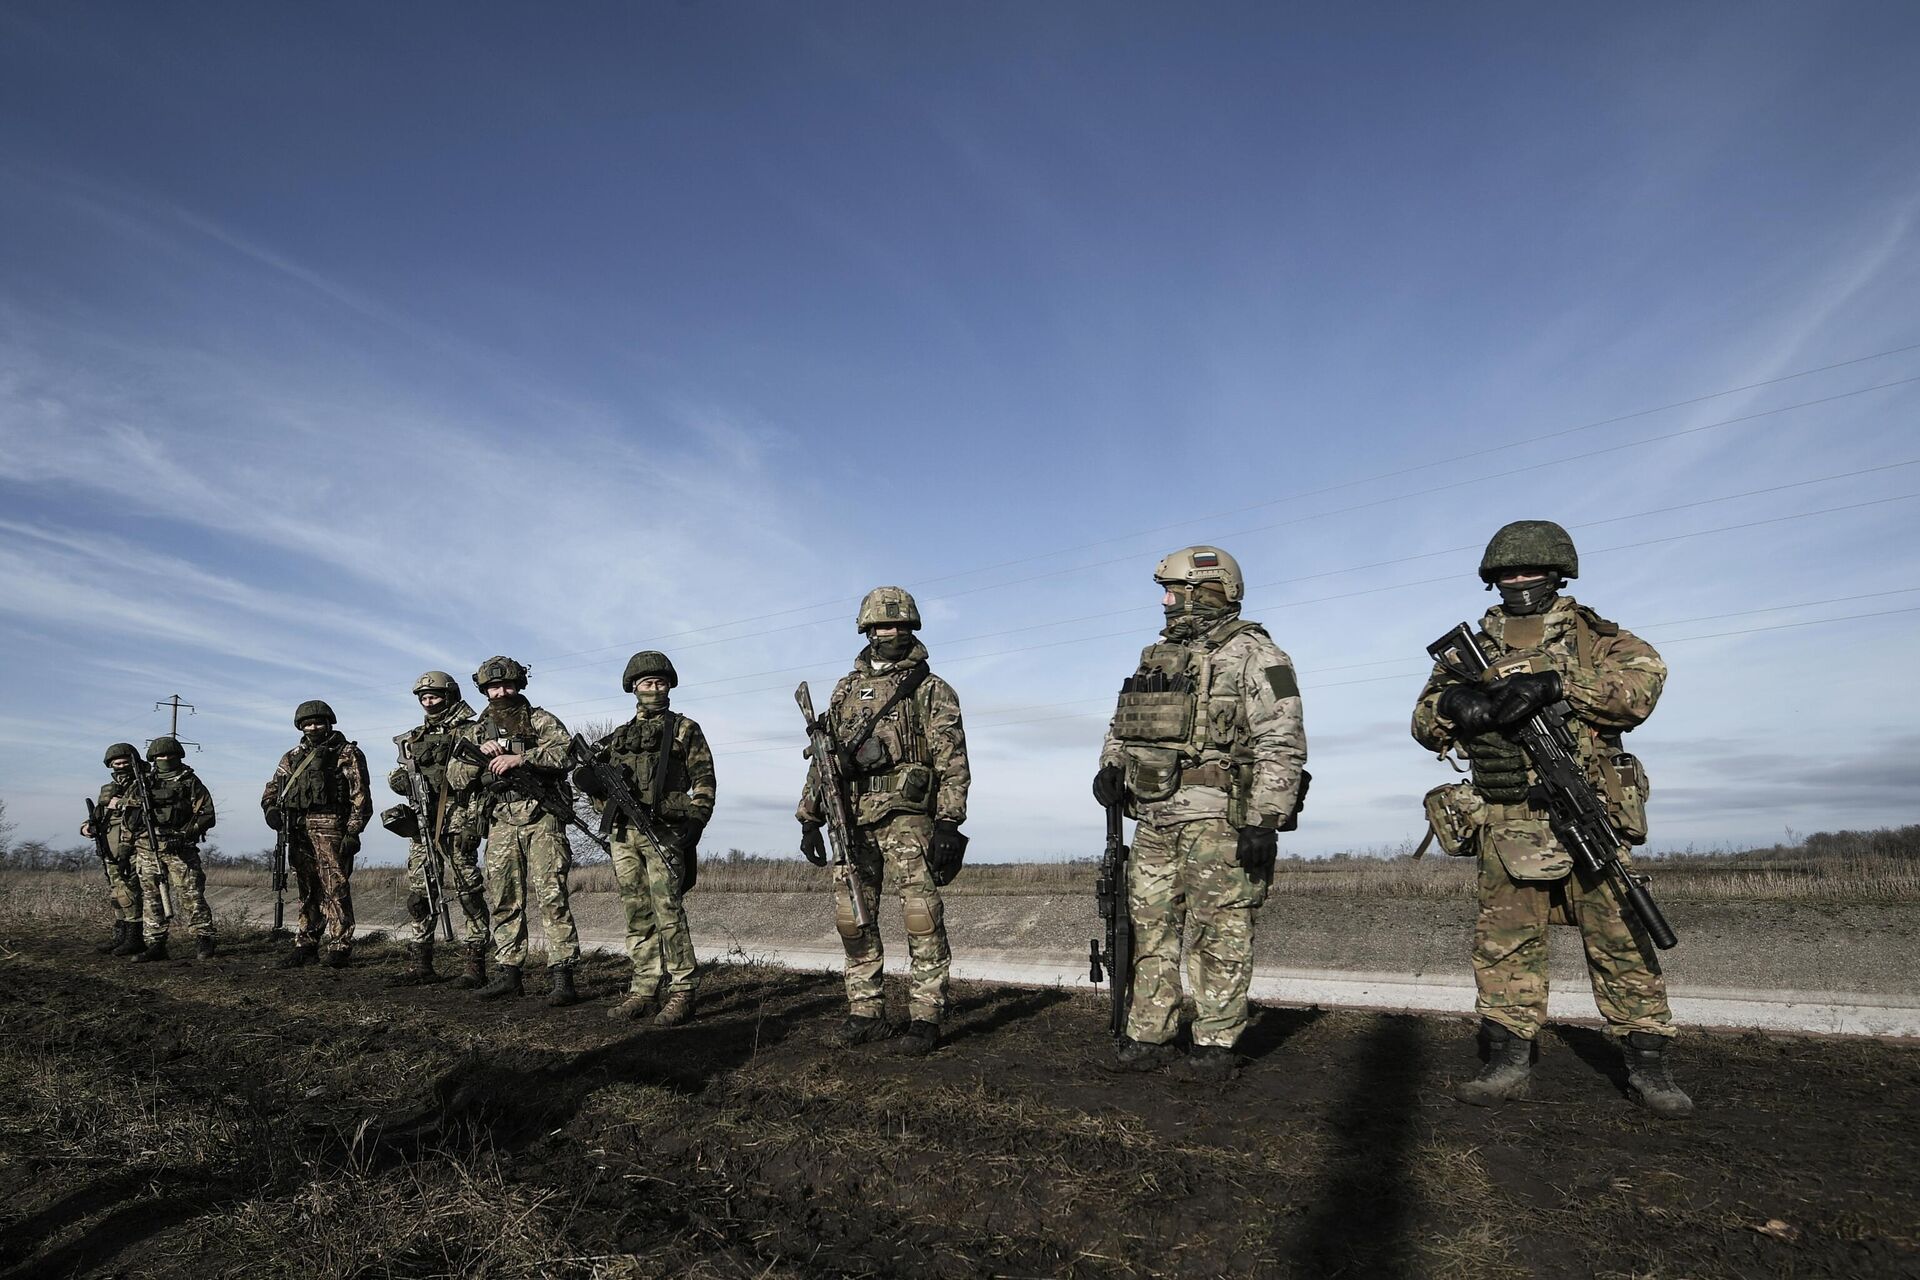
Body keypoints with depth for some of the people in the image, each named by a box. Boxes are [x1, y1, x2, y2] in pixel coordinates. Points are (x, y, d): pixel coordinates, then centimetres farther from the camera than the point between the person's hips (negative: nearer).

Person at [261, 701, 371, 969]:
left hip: (331, 829, -6)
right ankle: (305, 946, 18)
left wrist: (353, 833, -13)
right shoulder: (293, 757, 20)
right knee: (307, 892, 12)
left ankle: (340, 949, -4)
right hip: (299, 831, 6)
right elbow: (272, 788, 21)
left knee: (335, 890, -7)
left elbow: (360, 797, -5)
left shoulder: (347, 754, 1)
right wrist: (271, 808, -1)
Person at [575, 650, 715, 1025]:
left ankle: (681, 993, -9)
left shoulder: (685, 730, 8)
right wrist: (597, 784, -3)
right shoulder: (618, 737, 20)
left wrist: (693, 823, -9)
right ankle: (644, 990, 12)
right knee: (637, 917, 7)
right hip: (623, 833, 5)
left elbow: (704, 782, 2)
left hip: (663, 830, -5)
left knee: (667, 911, -12)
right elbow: (595, 784, 21)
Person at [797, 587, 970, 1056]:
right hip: (853, 819, 5)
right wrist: (809, 818, 10)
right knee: (852, 917, 6)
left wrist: (948, 824, -14)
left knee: (922, 916, -9)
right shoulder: (846, 690, 16)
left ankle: (925, 1017, -1)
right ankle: (865, 1013, 17)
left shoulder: (932, 691, 2)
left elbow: (953, 763, -4)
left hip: (907, 817, -5)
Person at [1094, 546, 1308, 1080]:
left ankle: (1216, 1045, 7)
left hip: (1218, 819, -7)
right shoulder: (1156, 655, 19)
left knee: (1219, 934, -2)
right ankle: (1150, 1037, 18)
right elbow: (1121, 723, 27)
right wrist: (1111, 765, 6)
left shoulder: (1252, 655, -4)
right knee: (1150, 928, 9)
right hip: (1155, 819, 7)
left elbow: (1282, 744, -11)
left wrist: (1264, 822, -17)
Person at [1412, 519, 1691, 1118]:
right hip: (1507, 825, 2)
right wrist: (1451, 699, -13)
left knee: (1619, 936, -1)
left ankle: (1648, 1064, 11)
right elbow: (1427, 728, 11)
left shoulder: (1590, 635, 7)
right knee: (1505, 940, 3)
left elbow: (1644, 676, -12)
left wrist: (1555, 684, -24)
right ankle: (1508, 1060, 12)